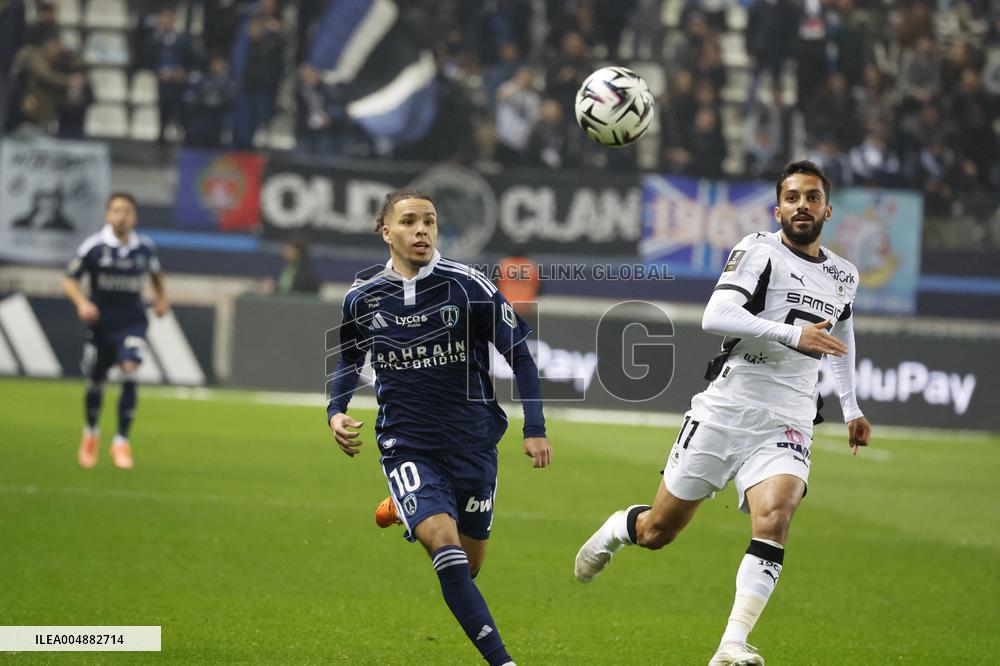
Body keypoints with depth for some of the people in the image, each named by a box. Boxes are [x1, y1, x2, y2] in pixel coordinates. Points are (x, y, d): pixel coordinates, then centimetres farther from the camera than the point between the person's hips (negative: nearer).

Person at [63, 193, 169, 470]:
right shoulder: (94, 247, -10)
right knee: (95, 382, 10)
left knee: (130, 373, -20)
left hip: (132, 323, 0)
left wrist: (162, 298, 4)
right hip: (101, 323, 0)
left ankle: (121, 441, -12)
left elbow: (156, 273, 19)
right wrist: (82, 303, -21)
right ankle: (91, 433, 39)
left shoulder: (145, 248, -3)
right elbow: (69, 280, -4)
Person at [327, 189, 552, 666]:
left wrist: (534, 428, -4)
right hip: (406, 445, -1)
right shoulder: (362, 299, -2)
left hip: (473, 443, 1)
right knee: (442, 541, -24)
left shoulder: (469, 288, -10)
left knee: (469, 563, 11)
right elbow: (350, 361, 18)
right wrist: (336, 411, 1)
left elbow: (519, 356, 0)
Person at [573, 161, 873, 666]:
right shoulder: (759, 250, -4)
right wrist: (791, 334, -28)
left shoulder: (843, 277, 15)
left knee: (774, 517, -26)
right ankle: (618, 529, 45)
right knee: (657, 531, 7)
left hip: (785, 427, 3)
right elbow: (715, 316, -20)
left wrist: (851, 409, 34)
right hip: (725, 410, -3)